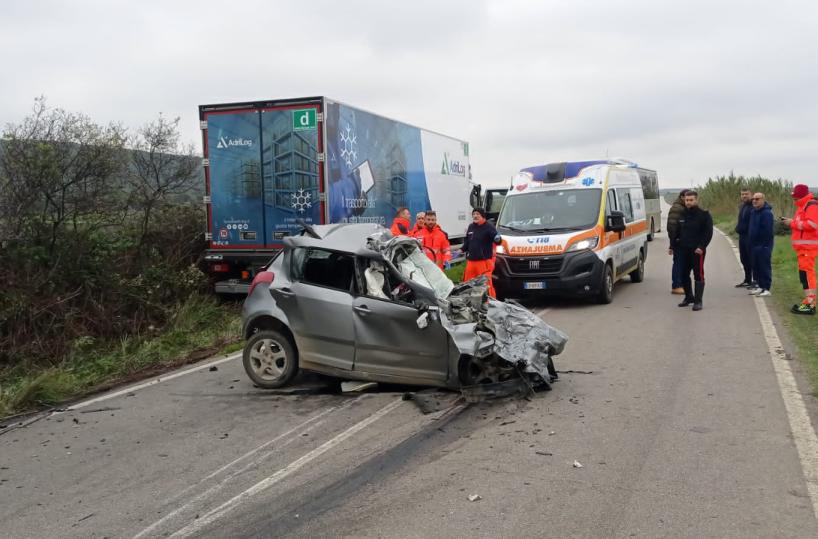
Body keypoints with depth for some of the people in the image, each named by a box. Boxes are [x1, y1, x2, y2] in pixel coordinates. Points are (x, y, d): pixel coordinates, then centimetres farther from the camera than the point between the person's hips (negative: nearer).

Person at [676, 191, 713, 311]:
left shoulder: (704, 215, -5)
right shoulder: (682, 215, 11)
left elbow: (708, 233, -9)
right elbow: (677, 231, 19)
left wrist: (701, 247, -18)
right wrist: (675, 245, 10)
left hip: (697, 250, -6)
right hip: (684, 250, 6)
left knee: (698, 275, -4)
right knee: (684, 274, 11)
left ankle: (698, 301, -2)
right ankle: (689, 296, 28)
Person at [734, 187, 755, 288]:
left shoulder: (754, 207, -13)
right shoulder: (742, 206, 17)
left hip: (750, 236, -9)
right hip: (742, 235, 9)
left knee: (751, 259, -5)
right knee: (744, 259, 16)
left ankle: (755, 281, 0)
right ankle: (747, 280, 26)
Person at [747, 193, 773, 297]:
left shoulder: (766, 213, -15)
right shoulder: (753, 212, 15)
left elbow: (767, 231, -22)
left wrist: (764, 244, -22)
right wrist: (750, 243, 16)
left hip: (763, 246, -9)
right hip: (754, 245, 9)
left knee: (765, 267, -5)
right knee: (756, 267, 14)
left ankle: (766, 289, -1)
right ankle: (761, 286, 23)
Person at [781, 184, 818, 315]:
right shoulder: (803, 206, 20)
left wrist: (792, 223, -15)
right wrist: (792, 222, 5)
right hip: (803, 246, 11)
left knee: (806, 272, -14)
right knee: (804, 273, 13)